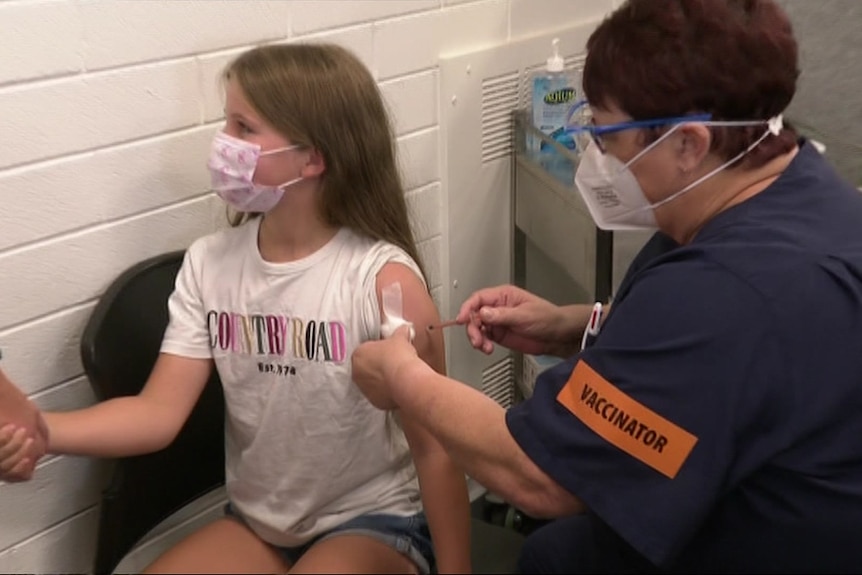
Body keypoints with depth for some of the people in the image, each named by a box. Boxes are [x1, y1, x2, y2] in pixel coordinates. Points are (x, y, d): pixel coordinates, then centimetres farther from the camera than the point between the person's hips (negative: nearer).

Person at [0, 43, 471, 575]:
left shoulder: (383, 279, -22)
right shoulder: (209, 265, -7)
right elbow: (160, 412, -10)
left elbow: (436, 449, -14)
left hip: (375, 523, -4)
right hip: (257, 524, 5)